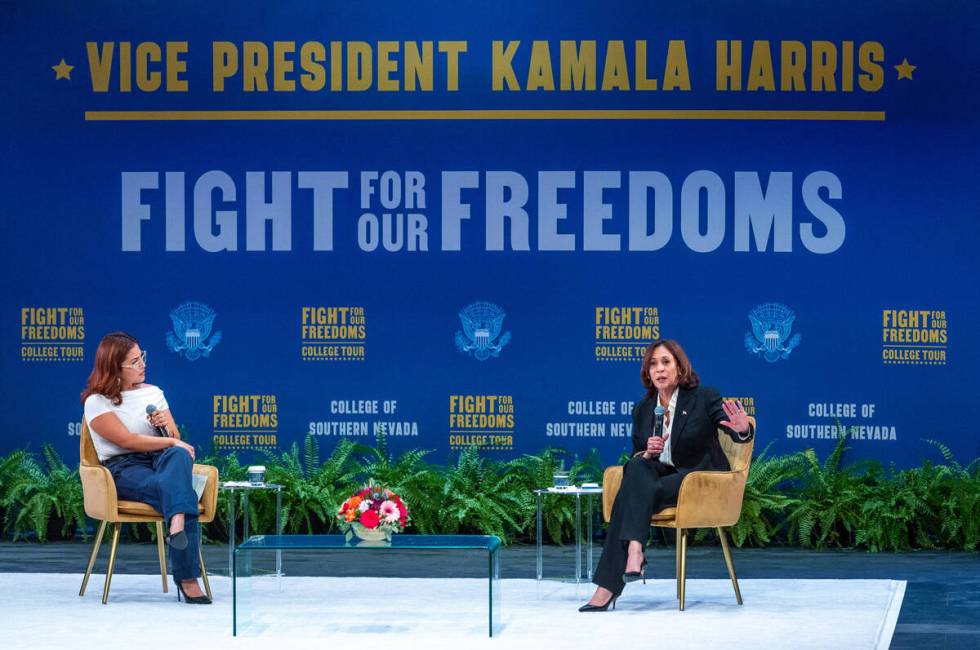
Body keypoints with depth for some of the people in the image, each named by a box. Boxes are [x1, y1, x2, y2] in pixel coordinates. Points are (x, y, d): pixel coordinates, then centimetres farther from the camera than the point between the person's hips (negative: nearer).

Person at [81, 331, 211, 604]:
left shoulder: (153, 393, 20)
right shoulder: (97, 402, 1)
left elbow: (176, 441, 20)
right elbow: (127, 440, -12)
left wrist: (167, 427, -3)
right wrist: (171, 442, -14)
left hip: (160, 461, 4)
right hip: (122, 469, -4)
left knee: (178, 455, -38)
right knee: (183, 494, -37)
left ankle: (177, 522, -63)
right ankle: (187, 578, -48)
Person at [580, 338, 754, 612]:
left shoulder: (704, 399, -4)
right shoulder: (642, 409, 10)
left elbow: (734, 431, -16)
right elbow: (636, 456, 16)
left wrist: (743, 430, -42)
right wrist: (646, 453, -8)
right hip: (660, 474, 5)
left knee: (631, 493, -29)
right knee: (636, 467, -31)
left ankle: (608, 586, -36)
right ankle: (634, 550, -45)